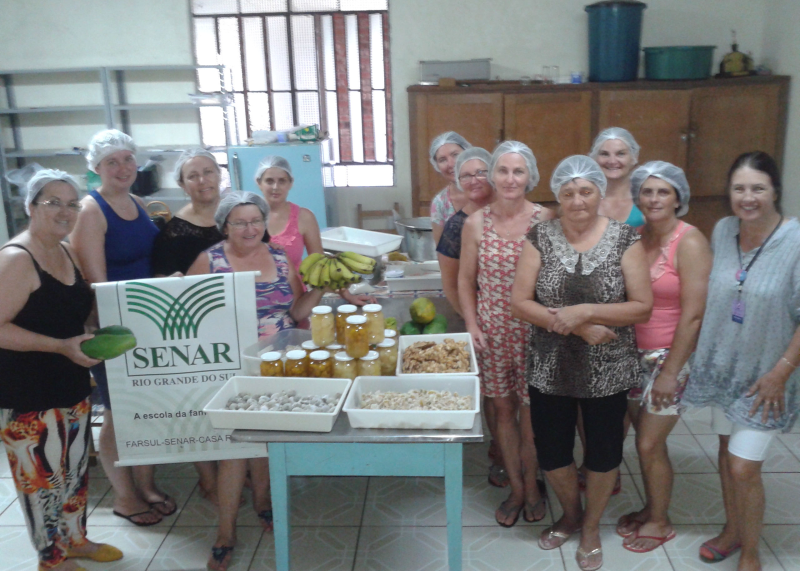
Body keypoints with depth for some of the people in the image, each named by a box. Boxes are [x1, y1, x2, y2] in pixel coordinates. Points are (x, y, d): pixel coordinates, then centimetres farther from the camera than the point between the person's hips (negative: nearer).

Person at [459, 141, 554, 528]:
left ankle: (532, 485, 32)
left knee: (531, 413, 7)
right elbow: (465, 280, 6)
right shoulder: (476, 223, -1)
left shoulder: (546, 220, -6)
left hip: (535, 331, -2)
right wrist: (471, 325, -2)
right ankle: (516, 488, 32)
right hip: (492, 332, 2)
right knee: (503, 409, 12)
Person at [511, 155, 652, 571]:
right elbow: (520, 303, -9)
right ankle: (570, 514, 45)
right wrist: (576, 327, -19)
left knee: (603, 453, 15)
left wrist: (586, 311, -24)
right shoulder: (540, 237, -5)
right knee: (550, 453, 13)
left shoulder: (625, 239, -7)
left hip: (607, 372, -1)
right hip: (550, 370, 1)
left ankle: (591, 526, 43)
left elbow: (642, 307, -11)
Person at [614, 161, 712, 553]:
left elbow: (692, 315, -17)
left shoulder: (690, 243, -15)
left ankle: (659, 522, 25)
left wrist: (670, 371, -16)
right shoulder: (636, 236, 2)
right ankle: (650, 508, 36)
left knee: (650, 444, 3)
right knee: (644, 438, 15)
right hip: (635, 352, 5)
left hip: (670, 356, -5)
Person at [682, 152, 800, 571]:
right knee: (727, 452, 19)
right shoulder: (722, 231, -5)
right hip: (722, 364, 5)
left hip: (764, 375, -4)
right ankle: (732, 529, 41)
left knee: (744, 468, -1)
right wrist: (696, 351, 9)